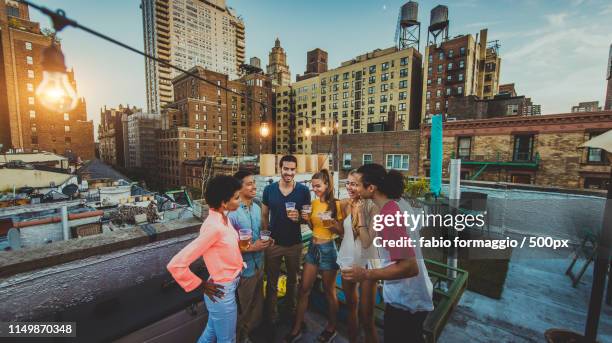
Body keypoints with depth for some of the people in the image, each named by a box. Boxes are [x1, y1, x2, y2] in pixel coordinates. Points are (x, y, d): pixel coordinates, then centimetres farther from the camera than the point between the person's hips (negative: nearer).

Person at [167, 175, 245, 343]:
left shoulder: (223, 218, -4)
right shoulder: (213, 227, -30)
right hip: (222, 292, -7)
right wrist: (202, 286, -16)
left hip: (229, 286, 7)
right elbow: (175, 265, -28)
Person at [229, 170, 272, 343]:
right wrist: (252, 247, -23)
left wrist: (266, 240, -7)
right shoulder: (232, 213, -24)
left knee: (257, 307, 25)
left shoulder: (257, 207, 0)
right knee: (243, 311, 17)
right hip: (244, 269, -7)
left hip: (259, 265, 7)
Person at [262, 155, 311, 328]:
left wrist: (299, 217, -25)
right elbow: (264, 216, 1)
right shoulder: (269, 189, -7)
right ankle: (271, 318, 37)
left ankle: (292, 311, 50)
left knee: (293, 280, 23)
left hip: (294, 243, 0)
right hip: (273, 243, 0)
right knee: (271, 282, 16)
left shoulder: (303, 190, -10)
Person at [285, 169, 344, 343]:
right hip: (313, 247, 6)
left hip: (328, 249, -5)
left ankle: (331, 328, 36)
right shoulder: (314, 203, 3)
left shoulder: (336, 204, -13)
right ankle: (296, 329, 28)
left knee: (329, 291, 13)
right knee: (304, 289, 11)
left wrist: (332, 222, -26)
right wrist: (308, 219, -5)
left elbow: (342, 231, -10)